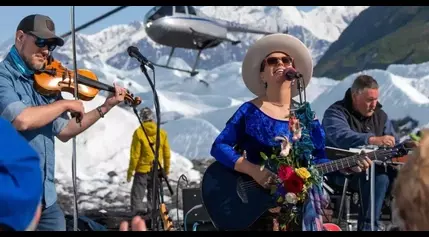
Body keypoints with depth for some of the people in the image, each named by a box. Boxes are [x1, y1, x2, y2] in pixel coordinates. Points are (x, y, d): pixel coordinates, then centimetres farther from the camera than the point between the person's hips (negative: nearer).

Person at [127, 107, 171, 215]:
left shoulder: (139, 133, -14)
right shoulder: (162, 133, -2)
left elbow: (135, 154, -13)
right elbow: (167, 154, 5)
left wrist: (130, 171, -5)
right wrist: (166, 169, 19)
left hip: (142, 170, -4)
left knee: (137, 196, 2)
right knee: (153, 196, 16)